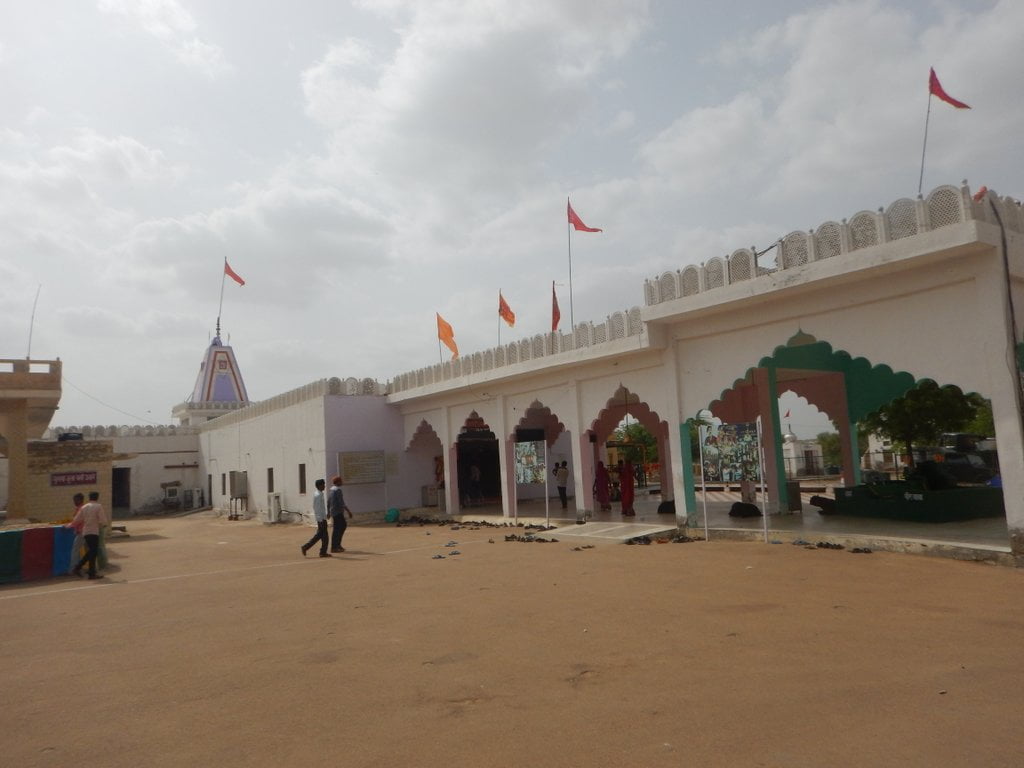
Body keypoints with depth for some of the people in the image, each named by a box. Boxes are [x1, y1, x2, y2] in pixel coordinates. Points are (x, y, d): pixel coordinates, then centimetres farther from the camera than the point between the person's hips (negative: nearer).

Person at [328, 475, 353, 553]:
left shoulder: (332, 489, 13)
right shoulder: (338, 490, -17)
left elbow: (328, 501, 19)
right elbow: (341, 502, -22)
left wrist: (328, 512, 26)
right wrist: (348, 511, -20)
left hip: (333, 511, 10)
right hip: (338, 512, -10)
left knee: (344, 525, 17)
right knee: (337, 529, -4)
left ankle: (338, 544, 19)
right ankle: (334, 547, 1)